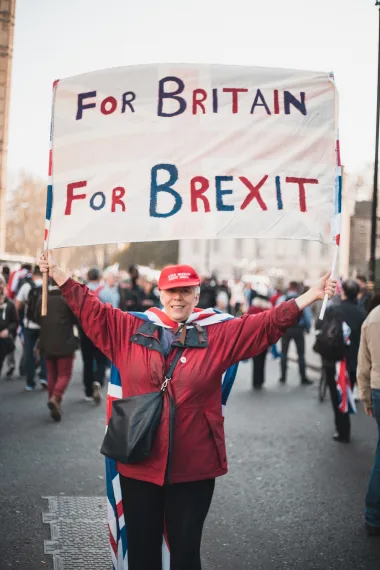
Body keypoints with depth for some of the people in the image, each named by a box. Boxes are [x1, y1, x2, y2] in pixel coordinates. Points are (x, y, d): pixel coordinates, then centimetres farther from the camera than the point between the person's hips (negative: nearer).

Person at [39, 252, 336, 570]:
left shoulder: (219, 336, 1)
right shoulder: (128, 331, 4)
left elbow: (268, 323, -3)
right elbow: (91, 309, 8)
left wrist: (312, 295, -10)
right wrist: (57, 274, 7)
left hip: (194, 467, -1)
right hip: (139, 463, 1)